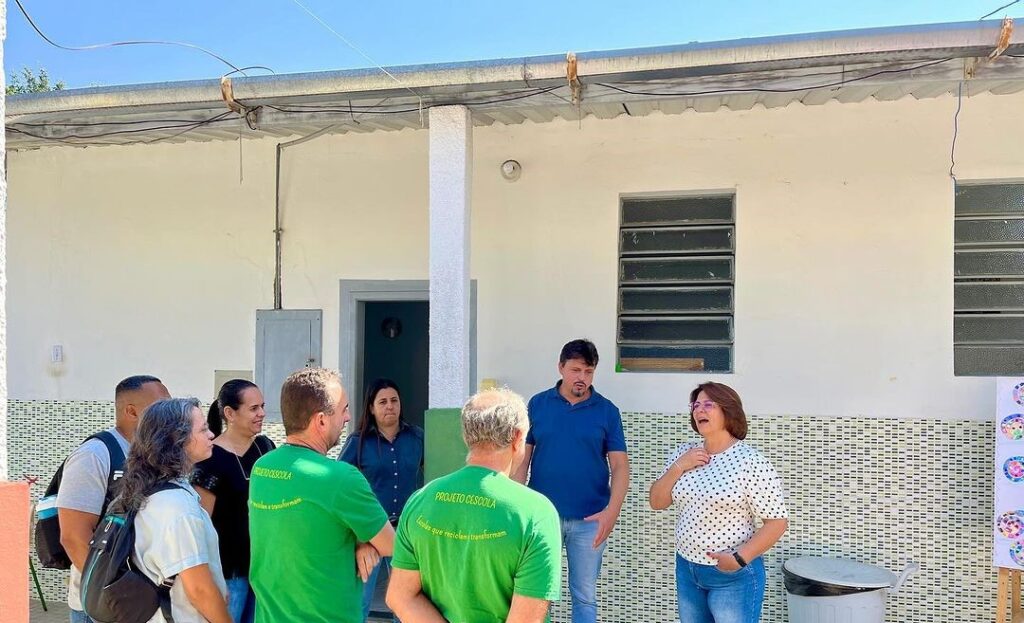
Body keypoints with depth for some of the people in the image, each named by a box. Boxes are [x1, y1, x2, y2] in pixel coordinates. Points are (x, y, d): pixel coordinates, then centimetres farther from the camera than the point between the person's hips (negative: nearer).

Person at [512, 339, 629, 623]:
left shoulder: (607, 410, -1)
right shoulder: (537, 404, 1)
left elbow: (620, 465, -4)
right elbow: (522, 458, 3)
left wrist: (612, 510, -17)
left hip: (589, 519, 0)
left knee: (584, 596, 12)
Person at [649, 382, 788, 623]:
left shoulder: (751, 462, -16)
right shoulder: (684, 453, 1)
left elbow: (777, 522, -14)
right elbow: (657, 502, 3)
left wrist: (740, 558, -22)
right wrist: (678, 466, -11)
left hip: (734, 576, -6)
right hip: (686, 569, 6)